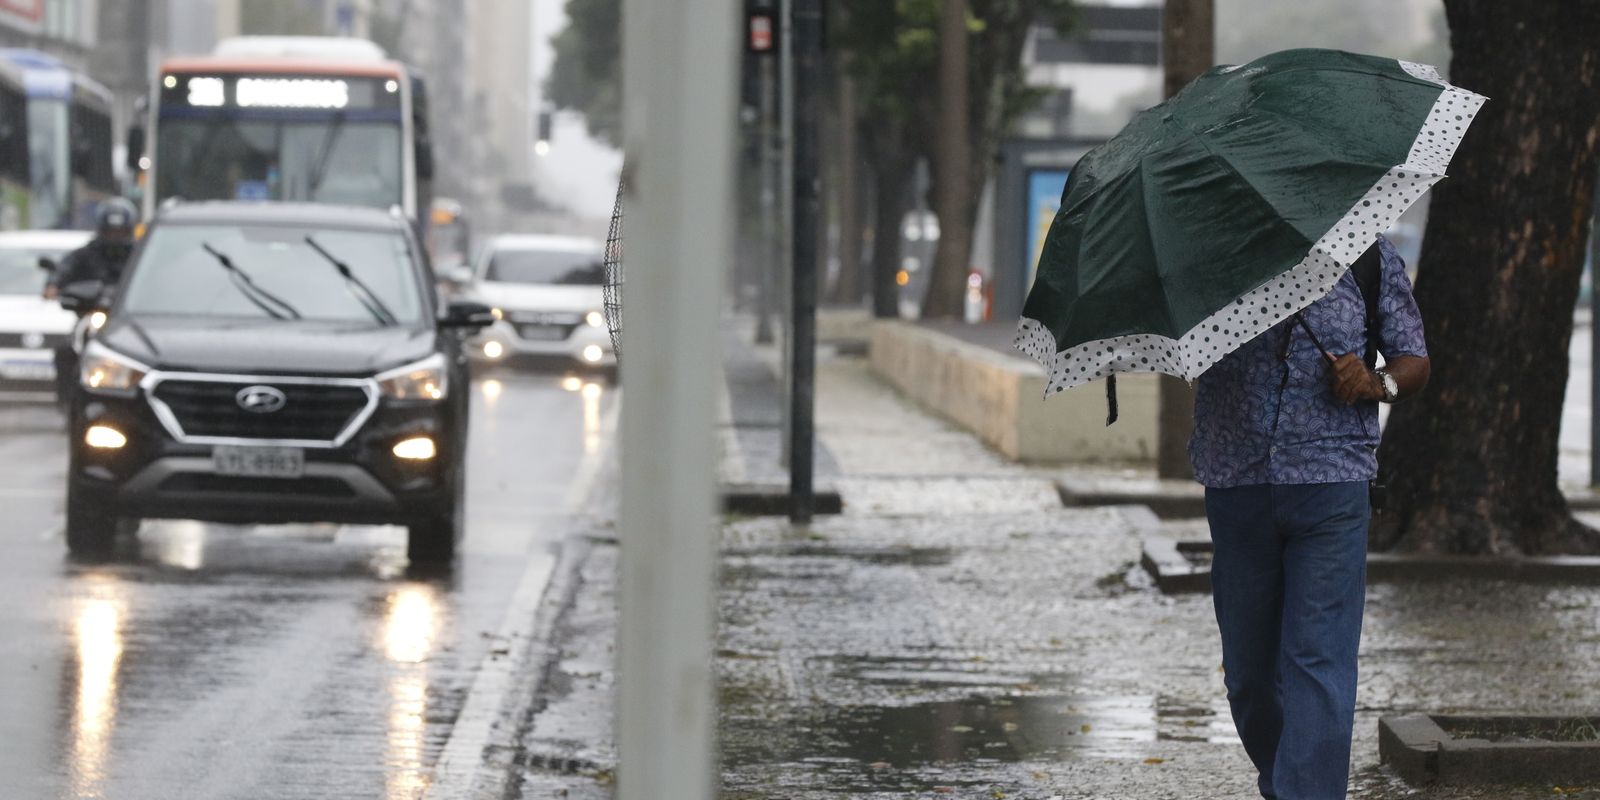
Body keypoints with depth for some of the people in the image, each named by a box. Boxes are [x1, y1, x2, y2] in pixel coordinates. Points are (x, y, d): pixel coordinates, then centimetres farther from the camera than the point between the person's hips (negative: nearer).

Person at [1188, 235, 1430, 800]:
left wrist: (1376, 384, -9)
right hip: (1235, 487, 2)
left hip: (1331, 484, -2)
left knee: (1318, 661, -12)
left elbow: (1414, 360, 14)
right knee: (1247, 672, 10)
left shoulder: (1370, 256, 8)